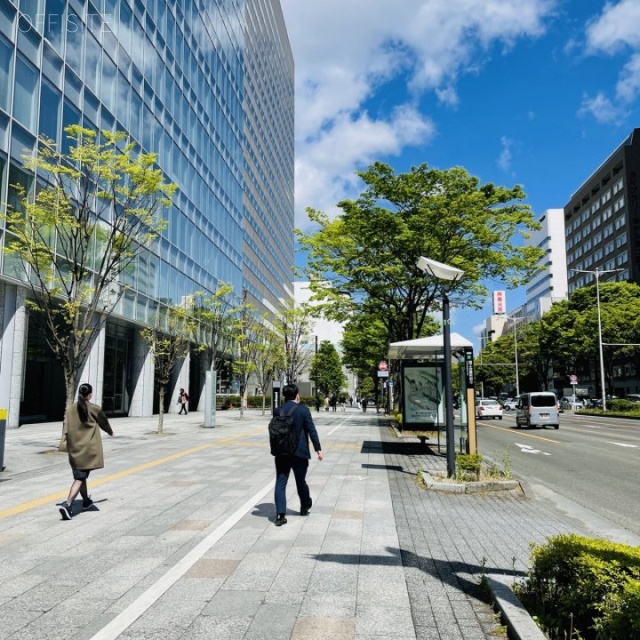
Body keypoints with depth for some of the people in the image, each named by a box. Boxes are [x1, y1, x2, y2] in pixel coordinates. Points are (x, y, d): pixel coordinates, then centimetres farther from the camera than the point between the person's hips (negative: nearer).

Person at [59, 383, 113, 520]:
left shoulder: (70, 409, 1)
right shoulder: (94, 409, -7)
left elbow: (67, 430, 1)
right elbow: (104, 423, 10)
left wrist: (69, 446, 10)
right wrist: (110, 431, 30)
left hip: (74, 449, 5)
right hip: (88, 449, -5)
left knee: (80, 476, 19)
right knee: (80, 478, -4)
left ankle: (86, 501, 37)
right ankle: (68, 505, -19)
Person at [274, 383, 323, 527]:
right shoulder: (303, 410, -8)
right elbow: (311, 430, -10)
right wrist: (318, 449, -5)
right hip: (299, 452, -1)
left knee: (280, 482, 2)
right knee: (301, 481, 16)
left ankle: (280, 514, -7)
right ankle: (305, 507, 35)